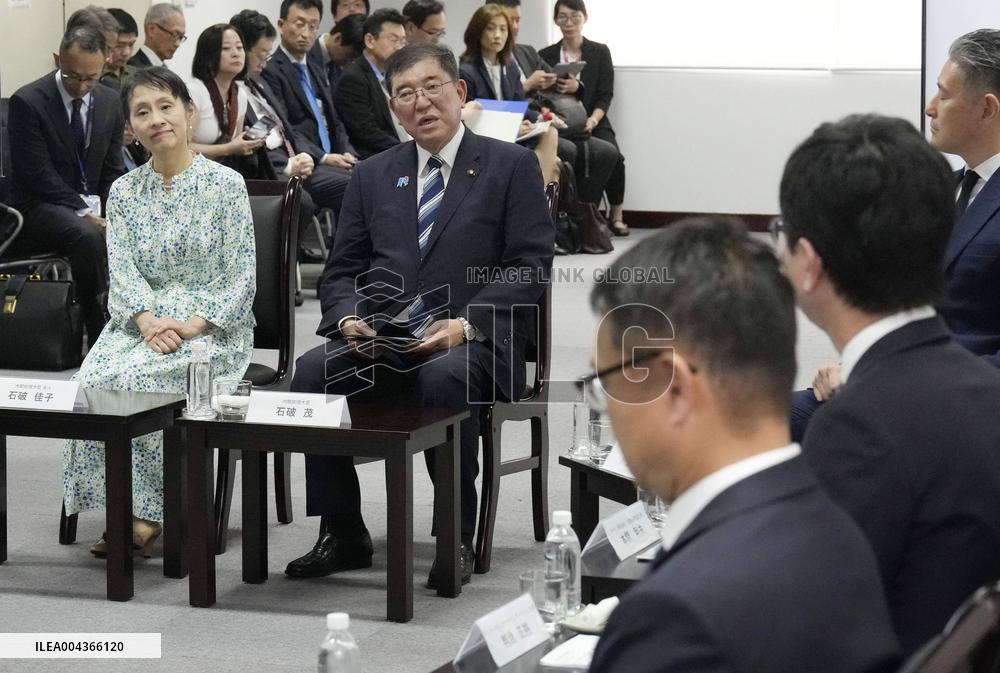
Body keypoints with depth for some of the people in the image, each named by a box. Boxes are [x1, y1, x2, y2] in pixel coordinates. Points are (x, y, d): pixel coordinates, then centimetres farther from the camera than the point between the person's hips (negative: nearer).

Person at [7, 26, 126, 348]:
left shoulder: (109, 101, 6)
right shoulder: (28, 101, -12)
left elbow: (113, 171, 9)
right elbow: (38, 175, -16)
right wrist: (84, 213, -25)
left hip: (92, 206, 6)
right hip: (40, 206, -6)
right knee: (87, 235, -36)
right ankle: (99, 331, -26)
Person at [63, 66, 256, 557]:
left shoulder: (225, 185, 0)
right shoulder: (124, 191, 11)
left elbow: (241, 277, -3)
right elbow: (122, 270, 1)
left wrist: (193, 325, -17)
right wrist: (149, 320, -19)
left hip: (212, 328, -3)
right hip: (140, 324, 3)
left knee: (139, 377, -31)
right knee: (96, 377, -28)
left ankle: (143, 515, -21)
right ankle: (126, 513, -23)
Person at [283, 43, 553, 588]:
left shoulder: (511, 166, 6)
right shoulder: (373, 176, 19)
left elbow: (529, 267, -3)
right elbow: (341, 271, 17)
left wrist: (466, 324, -17)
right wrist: (349, 319, -7)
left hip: (472, 340, -4)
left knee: (444, 378, -38)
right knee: (312, 371, -25)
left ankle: (456, 539, -23)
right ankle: (342, 536, -13)